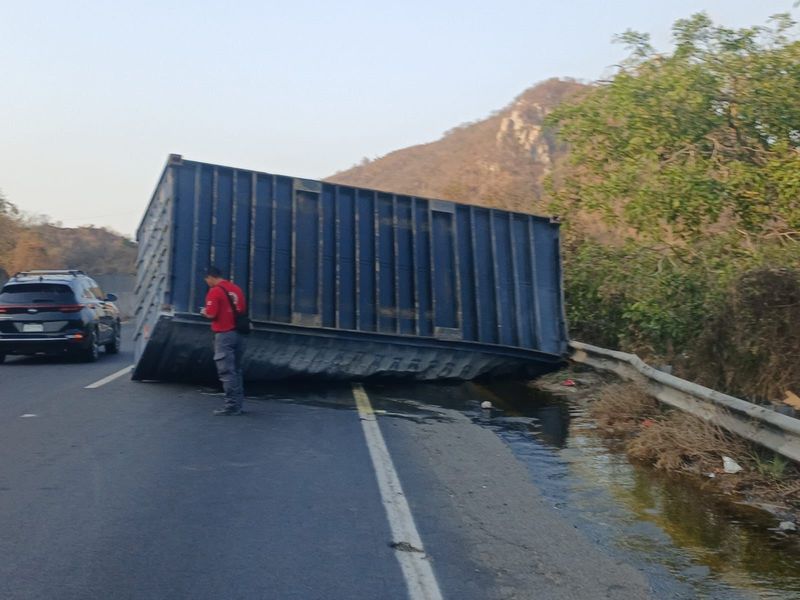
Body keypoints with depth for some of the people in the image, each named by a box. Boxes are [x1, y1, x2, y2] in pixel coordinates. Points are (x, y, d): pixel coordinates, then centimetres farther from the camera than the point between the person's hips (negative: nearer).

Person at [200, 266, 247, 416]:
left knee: (226, 371, -4)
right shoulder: (236, 289, 12)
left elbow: (211, 314, -15)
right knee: (236, 370, 13)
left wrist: (204, 312, 5)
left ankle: (231, 405, -4)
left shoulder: (215, 291, -10)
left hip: (224, 335, -7)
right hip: (238, 334, 7)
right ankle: (238, 404, 16)